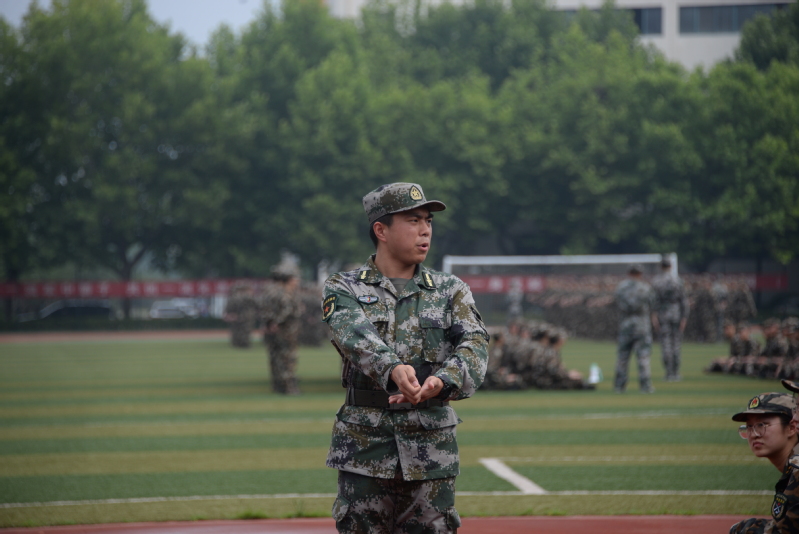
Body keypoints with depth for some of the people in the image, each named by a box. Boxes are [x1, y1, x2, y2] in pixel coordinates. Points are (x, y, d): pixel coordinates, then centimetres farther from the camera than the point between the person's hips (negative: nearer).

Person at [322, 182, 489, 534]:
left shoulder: (450, 291, 9)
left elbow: (474, 344, -7)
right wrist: (393, 369, -39)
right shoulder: (343, 289, 3)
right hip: (364, 448, -2)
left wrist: (443, 380, -30)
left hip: (433, 449, 2)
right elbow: (355, 336, -18)